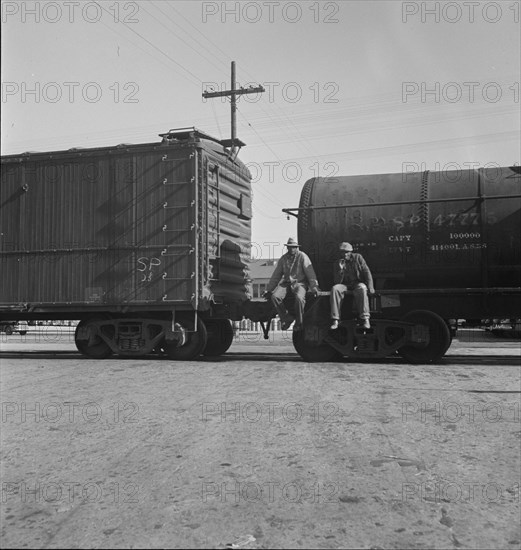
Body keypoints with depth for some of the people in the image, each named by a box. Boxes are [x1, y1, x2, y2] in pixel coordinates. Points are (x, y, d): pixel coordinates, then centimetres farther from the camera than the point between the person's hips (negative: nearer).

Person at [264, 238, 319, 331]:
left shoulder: (302, 257, -1)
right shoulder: (283, 259, 12)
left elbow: (310, 272, -5)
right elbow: (276, 275, 18)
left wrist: (314, 287, -16)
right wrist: (268, 290, 16)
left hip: (300, 282, -4)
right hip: (286, 283, 4)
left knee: (299, 298, -35)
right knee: (274, 297, -23)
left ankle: (299, 323, -13)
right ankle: (287, 319, -6)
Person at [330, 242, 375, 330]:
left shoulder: (358, 257, 3)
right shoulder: (336, 264, 5)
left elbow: (367, 272, 0)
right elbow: (337, 282, -2)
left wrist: (370, 287, -11)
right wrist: (340, 269, -17)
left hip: (358, 283, -1)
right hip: (345, 285, 1)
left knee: (362, 288, -37)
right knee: (335, 289, -31)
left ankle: (365, 319, -40)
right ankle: (335, 321, -32)